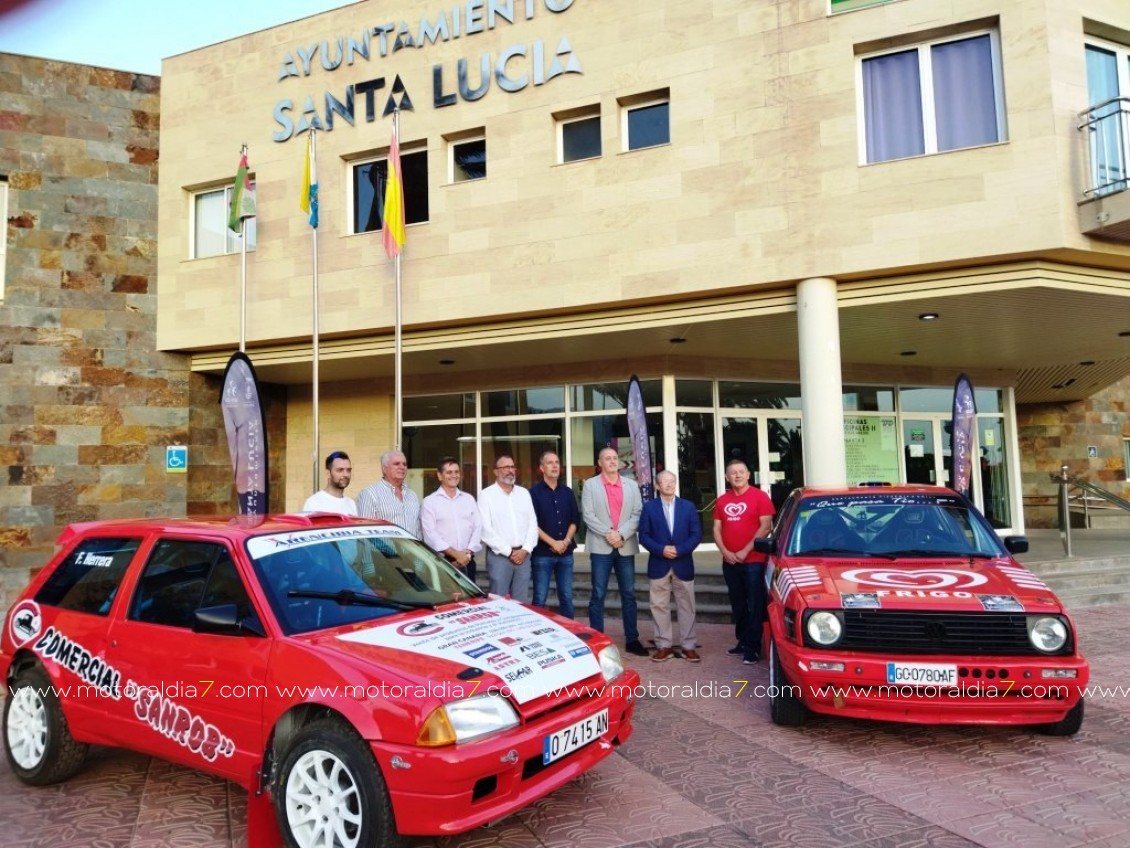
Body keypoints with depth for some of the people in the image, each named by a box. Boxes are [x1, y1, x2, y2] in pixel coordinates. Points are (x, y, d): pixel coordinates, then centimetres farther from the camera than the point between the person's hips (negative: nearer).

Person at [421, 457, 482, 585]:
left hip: (467, 561, 4)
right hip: (442, 562, -4)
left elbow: (478, 527, 7)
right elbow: (430, 535, -9)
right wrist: (456, 554, -13)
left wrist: (468, 553, -7)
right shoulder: (429, 502, 0)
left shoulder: (469, 499, 14)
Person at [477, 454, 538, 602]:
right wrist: (508, 552, -10)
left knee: (521, 602, 7)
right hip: (499, 556, -4)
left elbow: (533, 524, 10)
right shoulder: (486, 495, -2)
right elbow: (486, 530, -9)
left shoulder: (524, 493, 13)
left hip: (523, 555, 4)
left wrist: (525, 550, -4)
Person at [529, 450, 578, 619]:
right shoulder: (534, 492, -3)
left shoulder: (568, 492, 11)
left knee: (566, 597, 9)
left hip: (566, 553, 4)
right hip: (542, 553, -4)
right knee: (540, 598, 0)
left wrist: (566, 541, -7)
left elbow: (575, 520, 10)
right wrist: (553, 542, -13)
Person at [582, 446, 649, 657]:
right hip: (601, 547, -2)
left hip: (626, 547, 3)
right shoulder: (590, 485, 4)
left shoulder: (631, 485, 11)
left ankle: (632, 640, 15)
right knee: (598, 595, 0)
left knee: (629, 594, 7)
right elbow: (588, 515, -4)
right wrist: (608, 534, -14)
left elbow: (638, 514, 2)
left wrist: (621, 534, -12)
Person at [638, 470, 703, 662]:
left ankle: (688, 646, 14)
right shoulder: (649, 507, 3)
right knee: (659, 606, 3)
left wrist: (679, 550, -14)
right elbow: (644, 536, -2)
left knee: (686, 606, 5)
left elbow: (696, 534, 0)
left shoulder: (688, 506, 5)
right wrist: (661, 550, -16)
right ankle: (664, 645, 13)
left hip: (683, 564, 1)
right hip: (658, 565, 0)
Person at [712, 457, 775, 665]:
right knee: (738, 605, 13)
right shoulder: (722, 501, 11)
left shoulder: (759, 496, -4)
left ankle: (753, 647, 3)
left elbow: (765, 526, -10)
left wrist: (745, 551, -13)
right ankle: (742, 641, 23)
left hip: (753, 561, -5)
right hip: (729, 561, 5)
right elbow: (717, 529, 10)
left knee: (755, 605, -2)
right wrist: (725, 552, -6)